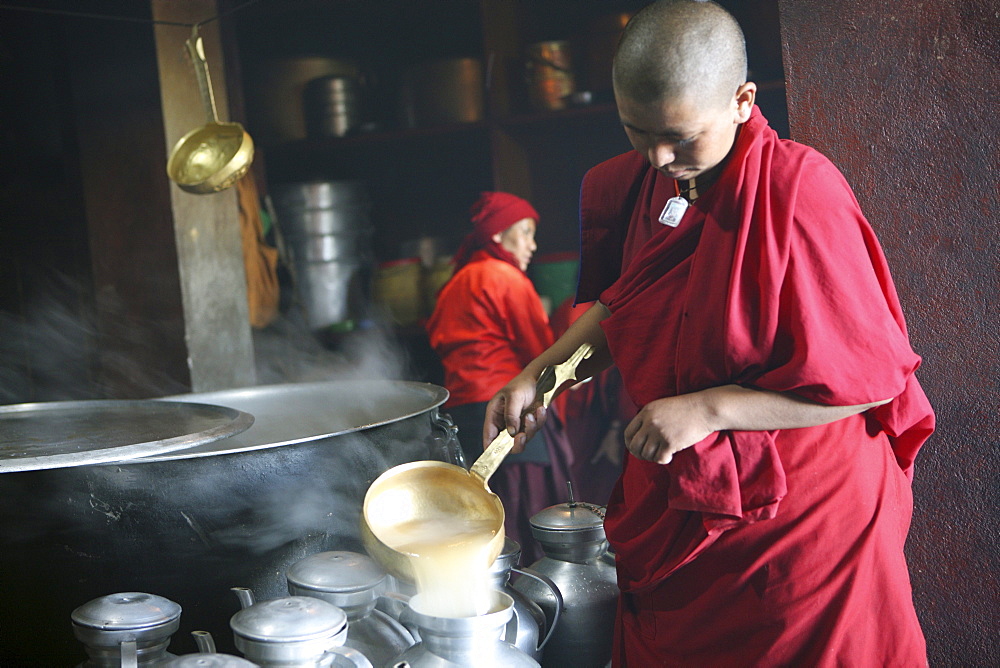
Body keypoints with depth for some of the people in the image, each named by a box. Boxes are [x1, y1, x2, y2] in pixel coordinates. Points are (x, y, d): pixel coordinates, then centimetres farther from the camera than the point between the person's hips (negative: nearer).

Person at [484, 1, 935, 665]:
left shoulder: (801, 194, -22)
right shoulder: (636, 185, 0)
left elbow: (870, 379, -19)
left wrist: (708, 410, -21)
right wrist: (537, 376, 2)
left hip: (797, 519, -6)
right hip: (670, 506, 6)